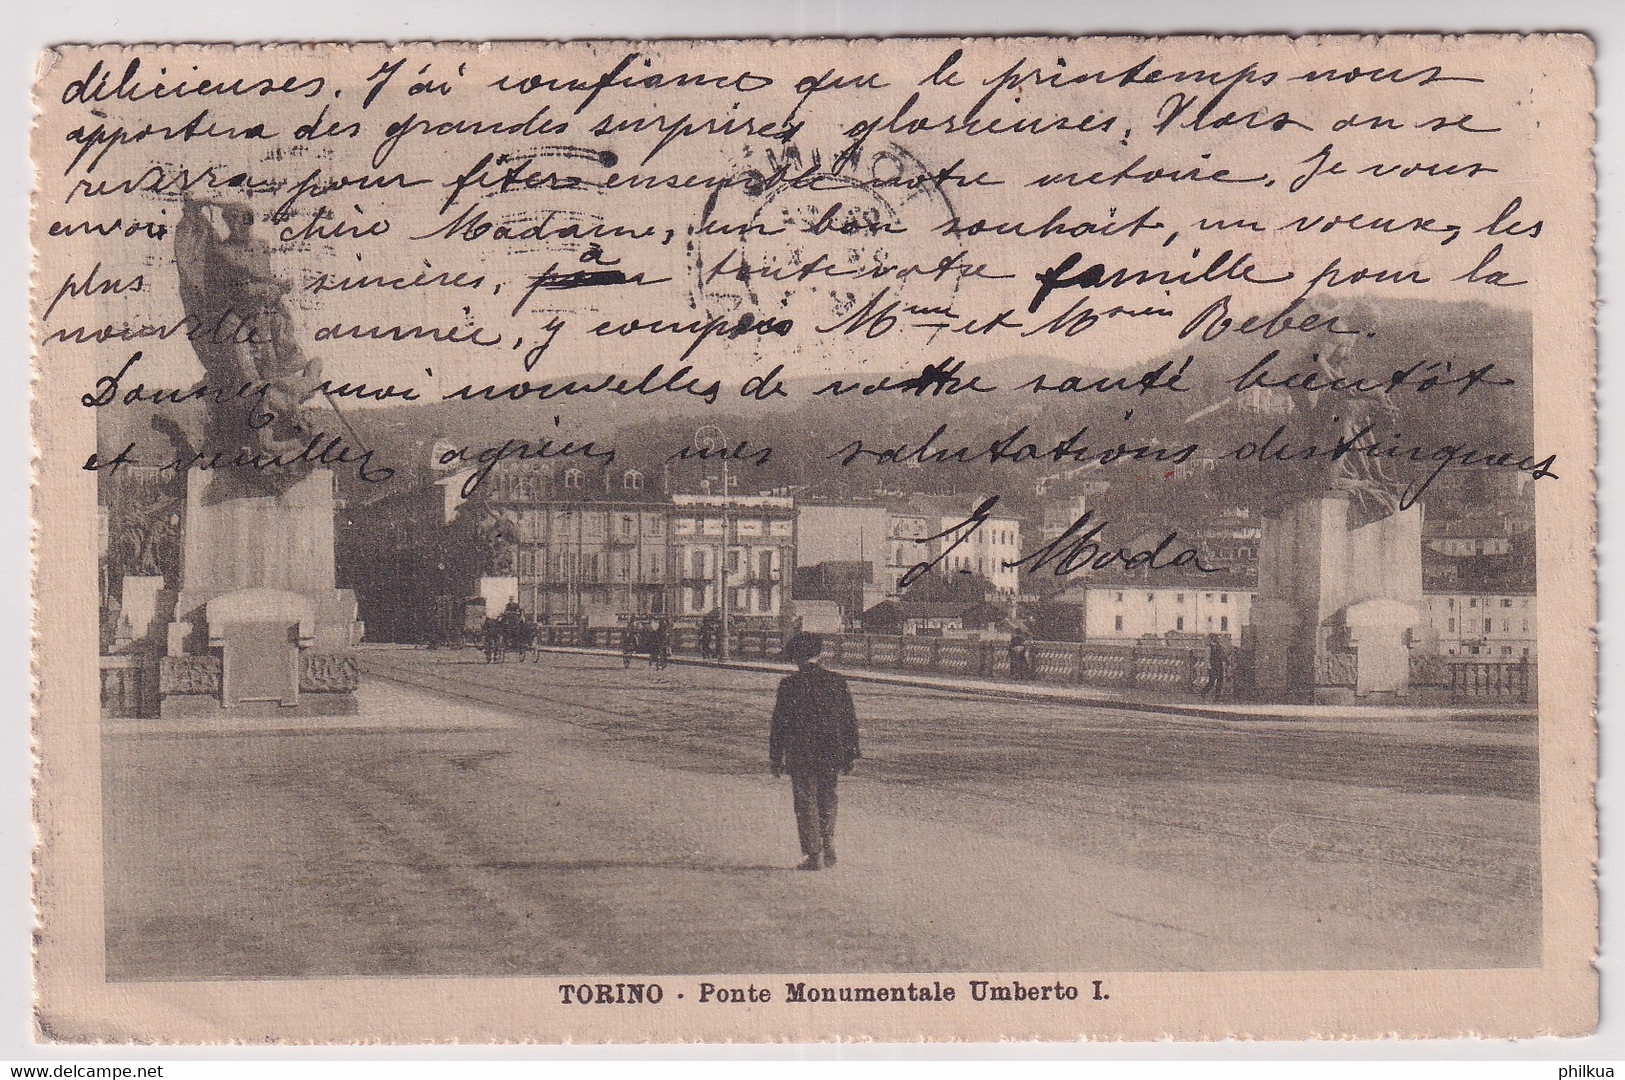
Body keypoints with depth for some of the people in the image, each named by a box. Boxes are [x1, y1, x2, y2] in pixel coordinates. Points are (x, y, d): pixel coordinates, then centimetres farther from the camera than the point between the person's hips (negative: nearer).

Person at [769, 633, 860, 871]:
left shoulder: (790, 684, -9)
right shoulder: (837, 682, 2)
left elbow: (780, 724, -6)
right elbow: (851, 721, 6)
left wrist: (776, 758, 1)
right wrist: (850, 756, 14)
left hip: (801, 755, -4)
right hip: (831, 755, 4)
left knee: (806, 804, 3)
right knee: (827, 800, 20)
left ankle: (814, 855, 3)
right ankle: (829, 849, 20)